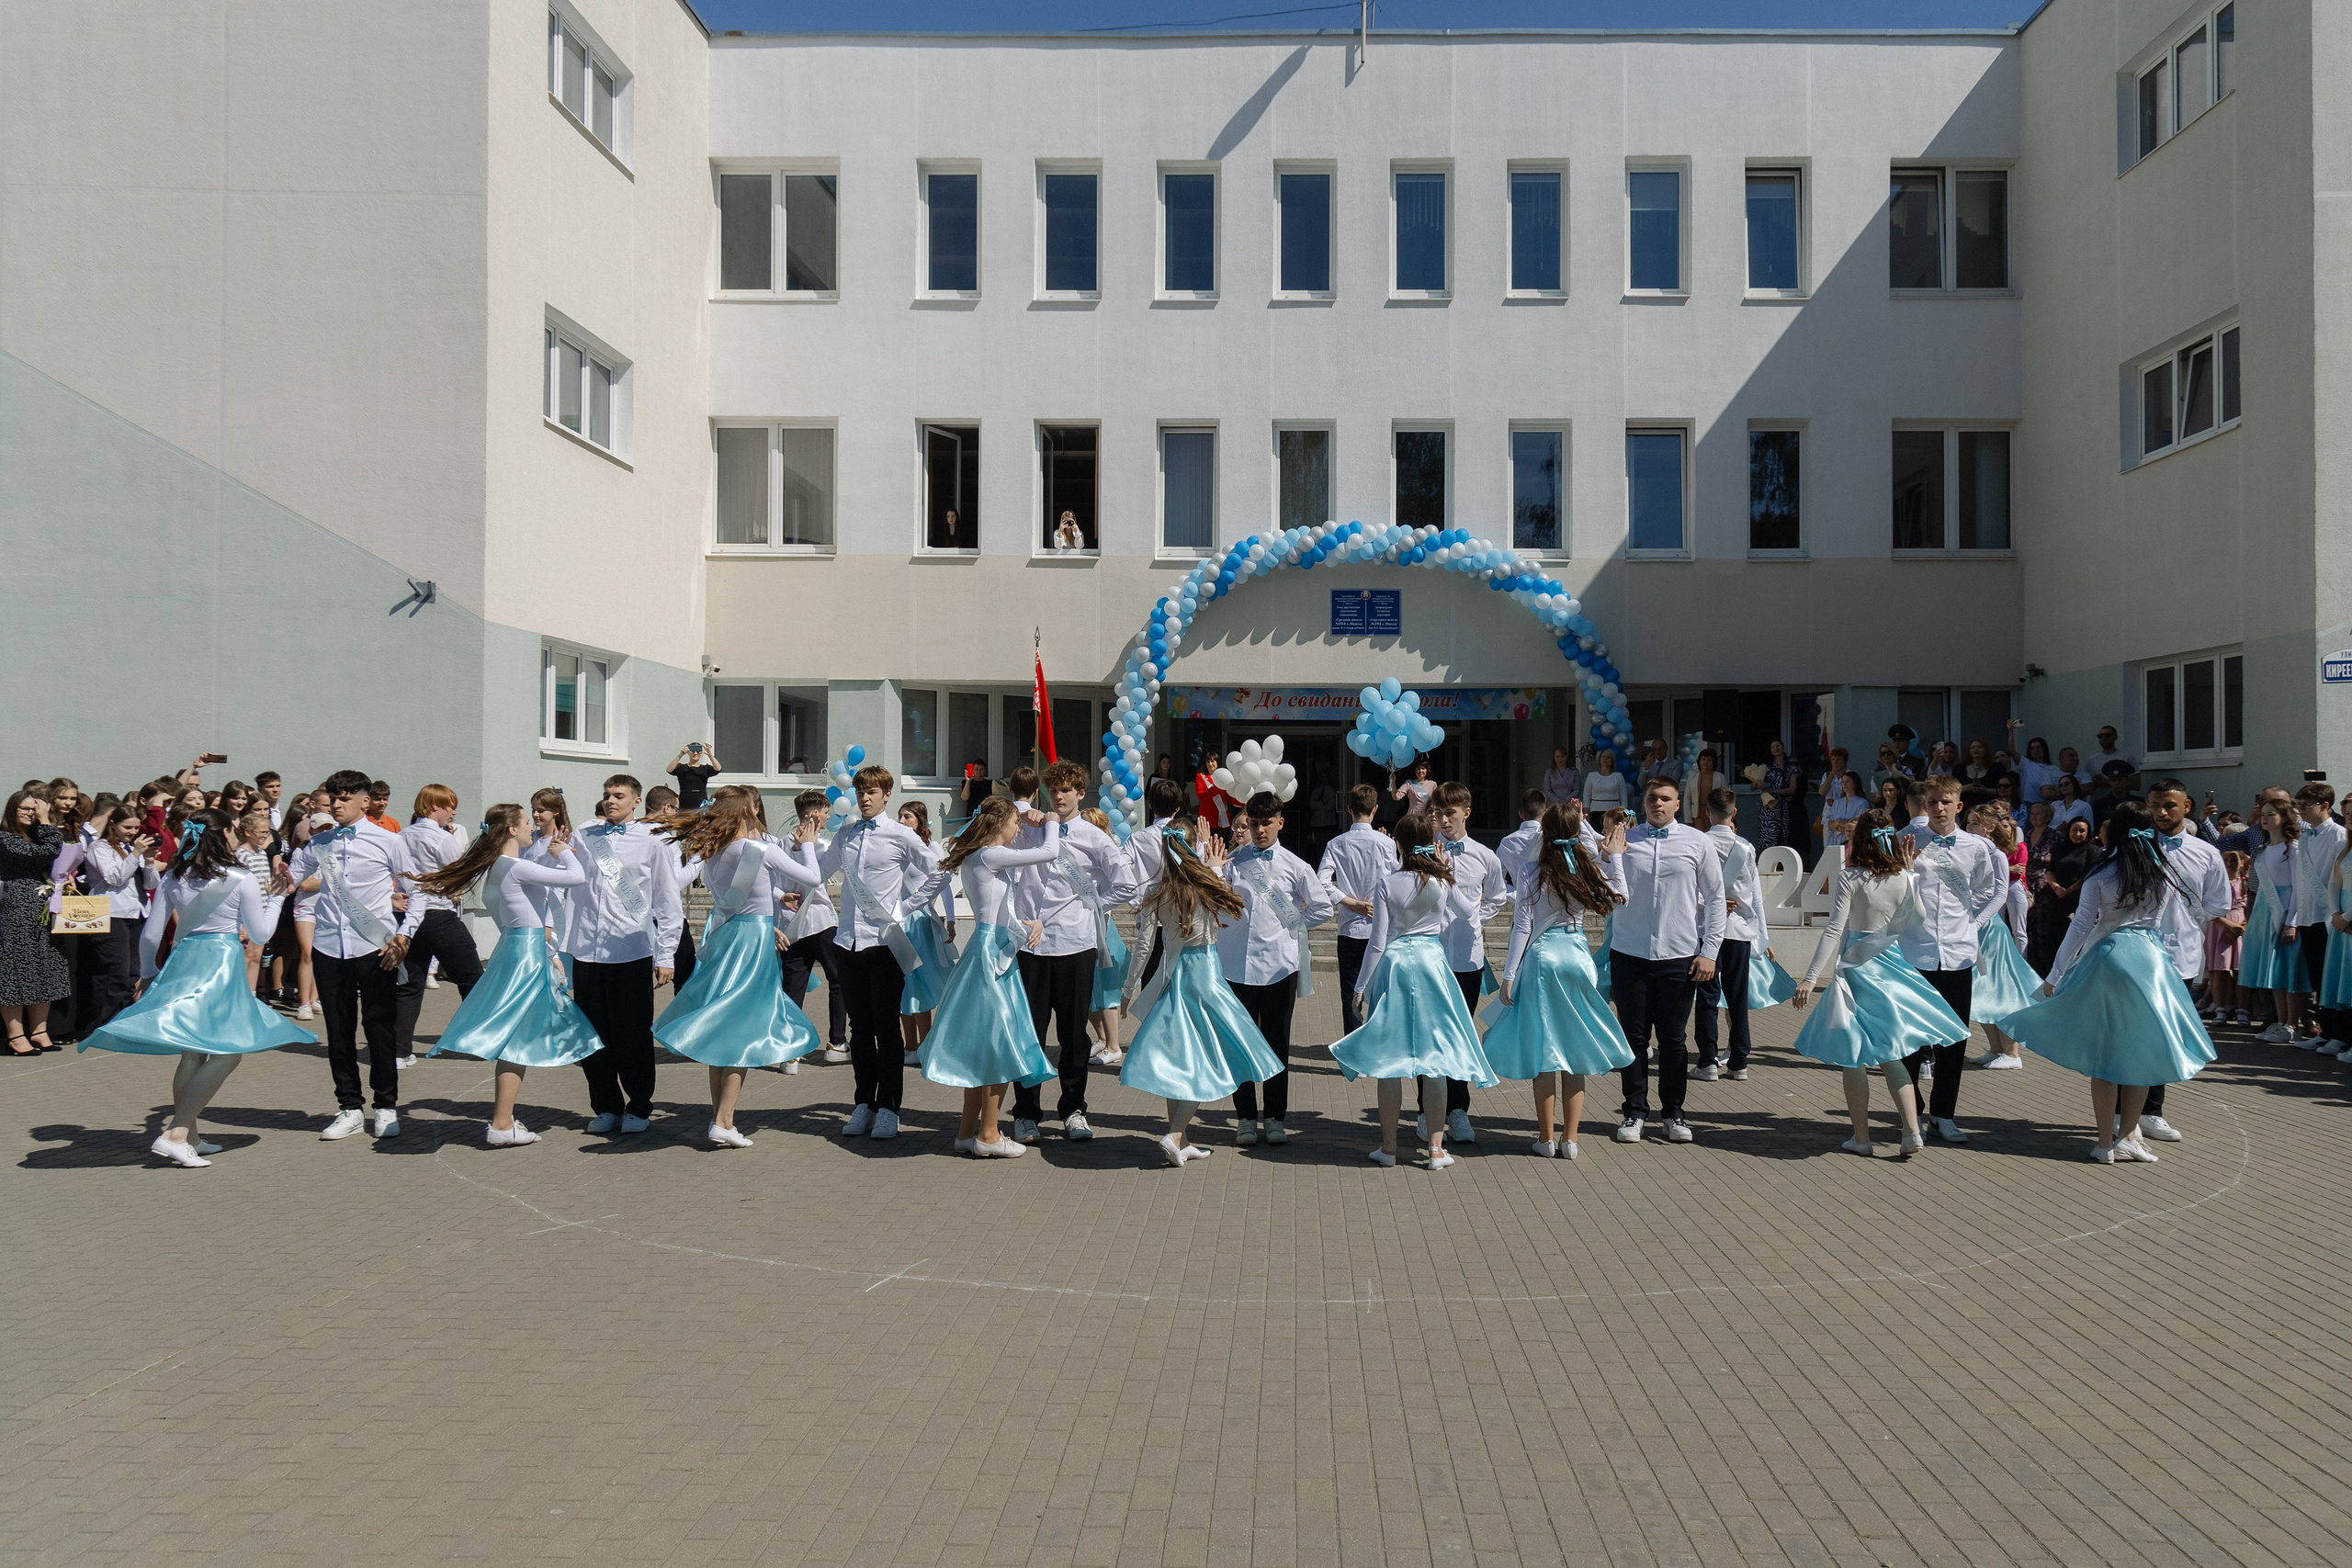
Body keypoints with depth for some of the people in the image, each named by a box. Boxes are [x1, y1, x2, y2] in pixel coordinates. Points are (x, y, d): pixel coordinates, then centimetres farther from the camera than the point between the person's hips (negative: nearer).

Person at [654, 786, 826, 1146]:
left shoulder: (714, 849, 3)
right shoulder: (762, 849, -14)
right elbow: (813, 878, -8)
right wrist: (807, 846, 10)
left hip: (723, 935, 7)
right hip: (755, 938, -7)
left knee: (720, 1030, 13)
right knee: (742, 1033, -2)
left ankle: (717, 1118, 20)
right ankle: (723, 1124, -3)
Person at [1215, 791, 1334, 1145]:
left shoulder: (1294, 866, 4)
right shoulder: (1232, 861, 5)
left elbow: (1322, 908, 10)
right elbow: (1210, 904, 7)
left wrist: (1292, 926, 5)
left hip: (1279, 965, 0)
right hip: (1236, 965, 1)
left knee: (1277, 1043, 7)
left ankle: (1275, 1118, 18)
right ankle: (1246, 1118, 17)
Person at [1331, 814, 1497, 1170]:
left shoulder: (1388, 883, -7)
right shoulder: (1443, 881, -2)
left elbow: (1378, 942, -6)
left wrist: (1361, 986, 3)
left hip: (1394, 965, -1)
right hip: (1432, 963, 1)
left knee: (1389, 1057, 7)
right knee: (1434, 1056, 6)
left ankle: (1388, 1146, 11)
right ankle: (1436, 1149, 7)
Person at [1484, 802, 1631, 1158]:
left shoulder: (1530, 871, -10)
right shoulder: (1589, 869, -1)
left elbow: (1522, 927, -9)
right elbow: (1618, 898, 16)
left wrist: (1509, 975, -4)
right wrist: (1615, 857, 24)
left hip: (1540, 959, -3)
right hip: (1578, 958, 3)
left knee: (1543, 1052, 6)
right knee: (1574, 1050, 11)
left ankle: (1546, 1138, 11)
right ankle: (1570, 1139, 13)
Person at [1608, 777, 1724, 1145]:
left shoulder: (1697, 843, 4)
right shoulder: (1623, 840, 4)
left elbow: (1715, 898, 6)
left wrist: (1709, 952, 1)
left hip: (1679, 956, 0)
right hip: (1629, 954, 0)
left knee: (1673, 1038, 7)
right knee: (1634, 1035, 5)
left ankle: (1673, 1113, 21)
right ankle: (1635, 1111, 17)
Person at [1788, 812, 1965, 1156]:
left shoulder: (1849, 878, -10)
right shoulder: (1907, 879, -1)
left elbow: (1835, 931, -14)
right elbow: (1913, 923, 14)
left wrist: (1811, 977, -13)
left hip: (1856, 969, -4)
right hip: (1893, 967, 4)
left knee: (1852, 1057, 6)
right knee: (1891, 1056, 15)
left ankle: (1861, 1138, 11)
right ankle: (1912, 1132, 6)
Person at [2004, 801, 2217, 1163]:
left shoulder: (2101, 874, -6)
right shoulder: (2165, 876, 3)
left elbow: (2081, 926, -7)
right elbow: (2162, 923, 15)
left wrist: (2055, 975, -3)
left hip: (2107, 958, -2)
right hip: (2152, 961, 2)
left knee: (2104, 1053, 4)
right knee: (2141, 1052, 11)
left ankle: (2105, 1142, 5)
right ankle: (2128, 1136, 13)